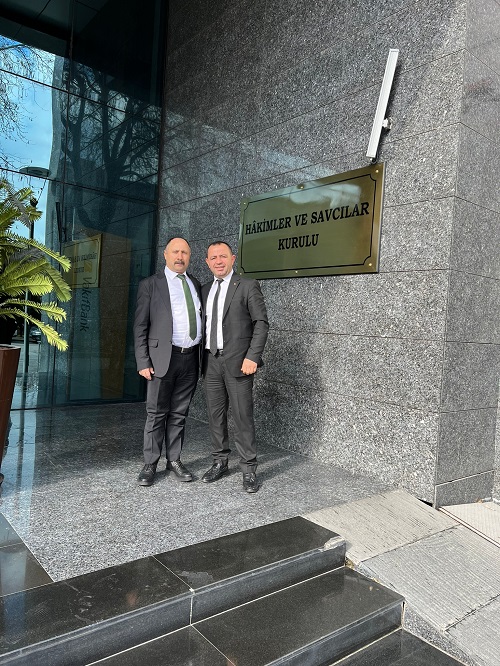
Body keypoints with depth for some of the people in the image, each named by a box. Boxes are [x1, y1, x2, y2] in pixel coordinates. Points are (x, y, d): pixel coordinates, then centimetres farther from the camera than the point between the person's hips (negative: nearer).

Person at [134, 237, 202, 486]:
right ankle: (150, 465, 14)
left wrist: (202, 357, 13)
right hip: (163, 358, -4)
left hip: (190, 358, 4)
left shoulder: (196, 284, 15)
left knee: (179, 413, 12)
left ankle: (174, 460, 22)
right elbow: (140, 327, -2)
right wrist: (143, 362, -9)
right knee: (156, 413, 3)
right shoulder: (150, 285, 1)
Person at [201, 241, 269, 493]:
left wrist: (252, 357, -15)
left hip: (237, 362, -5)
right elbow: (204, 325, 17)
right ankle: (220, 462, 25)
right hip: (211, 361, 5)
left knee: (243, 416, -2)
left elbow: (261, 323, -6)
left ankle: (248, 469, 8)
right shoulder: (205, 290, 15)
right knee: (215, 415, 11)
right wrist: (201, 360, 10)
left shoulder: (248, 286, -2)